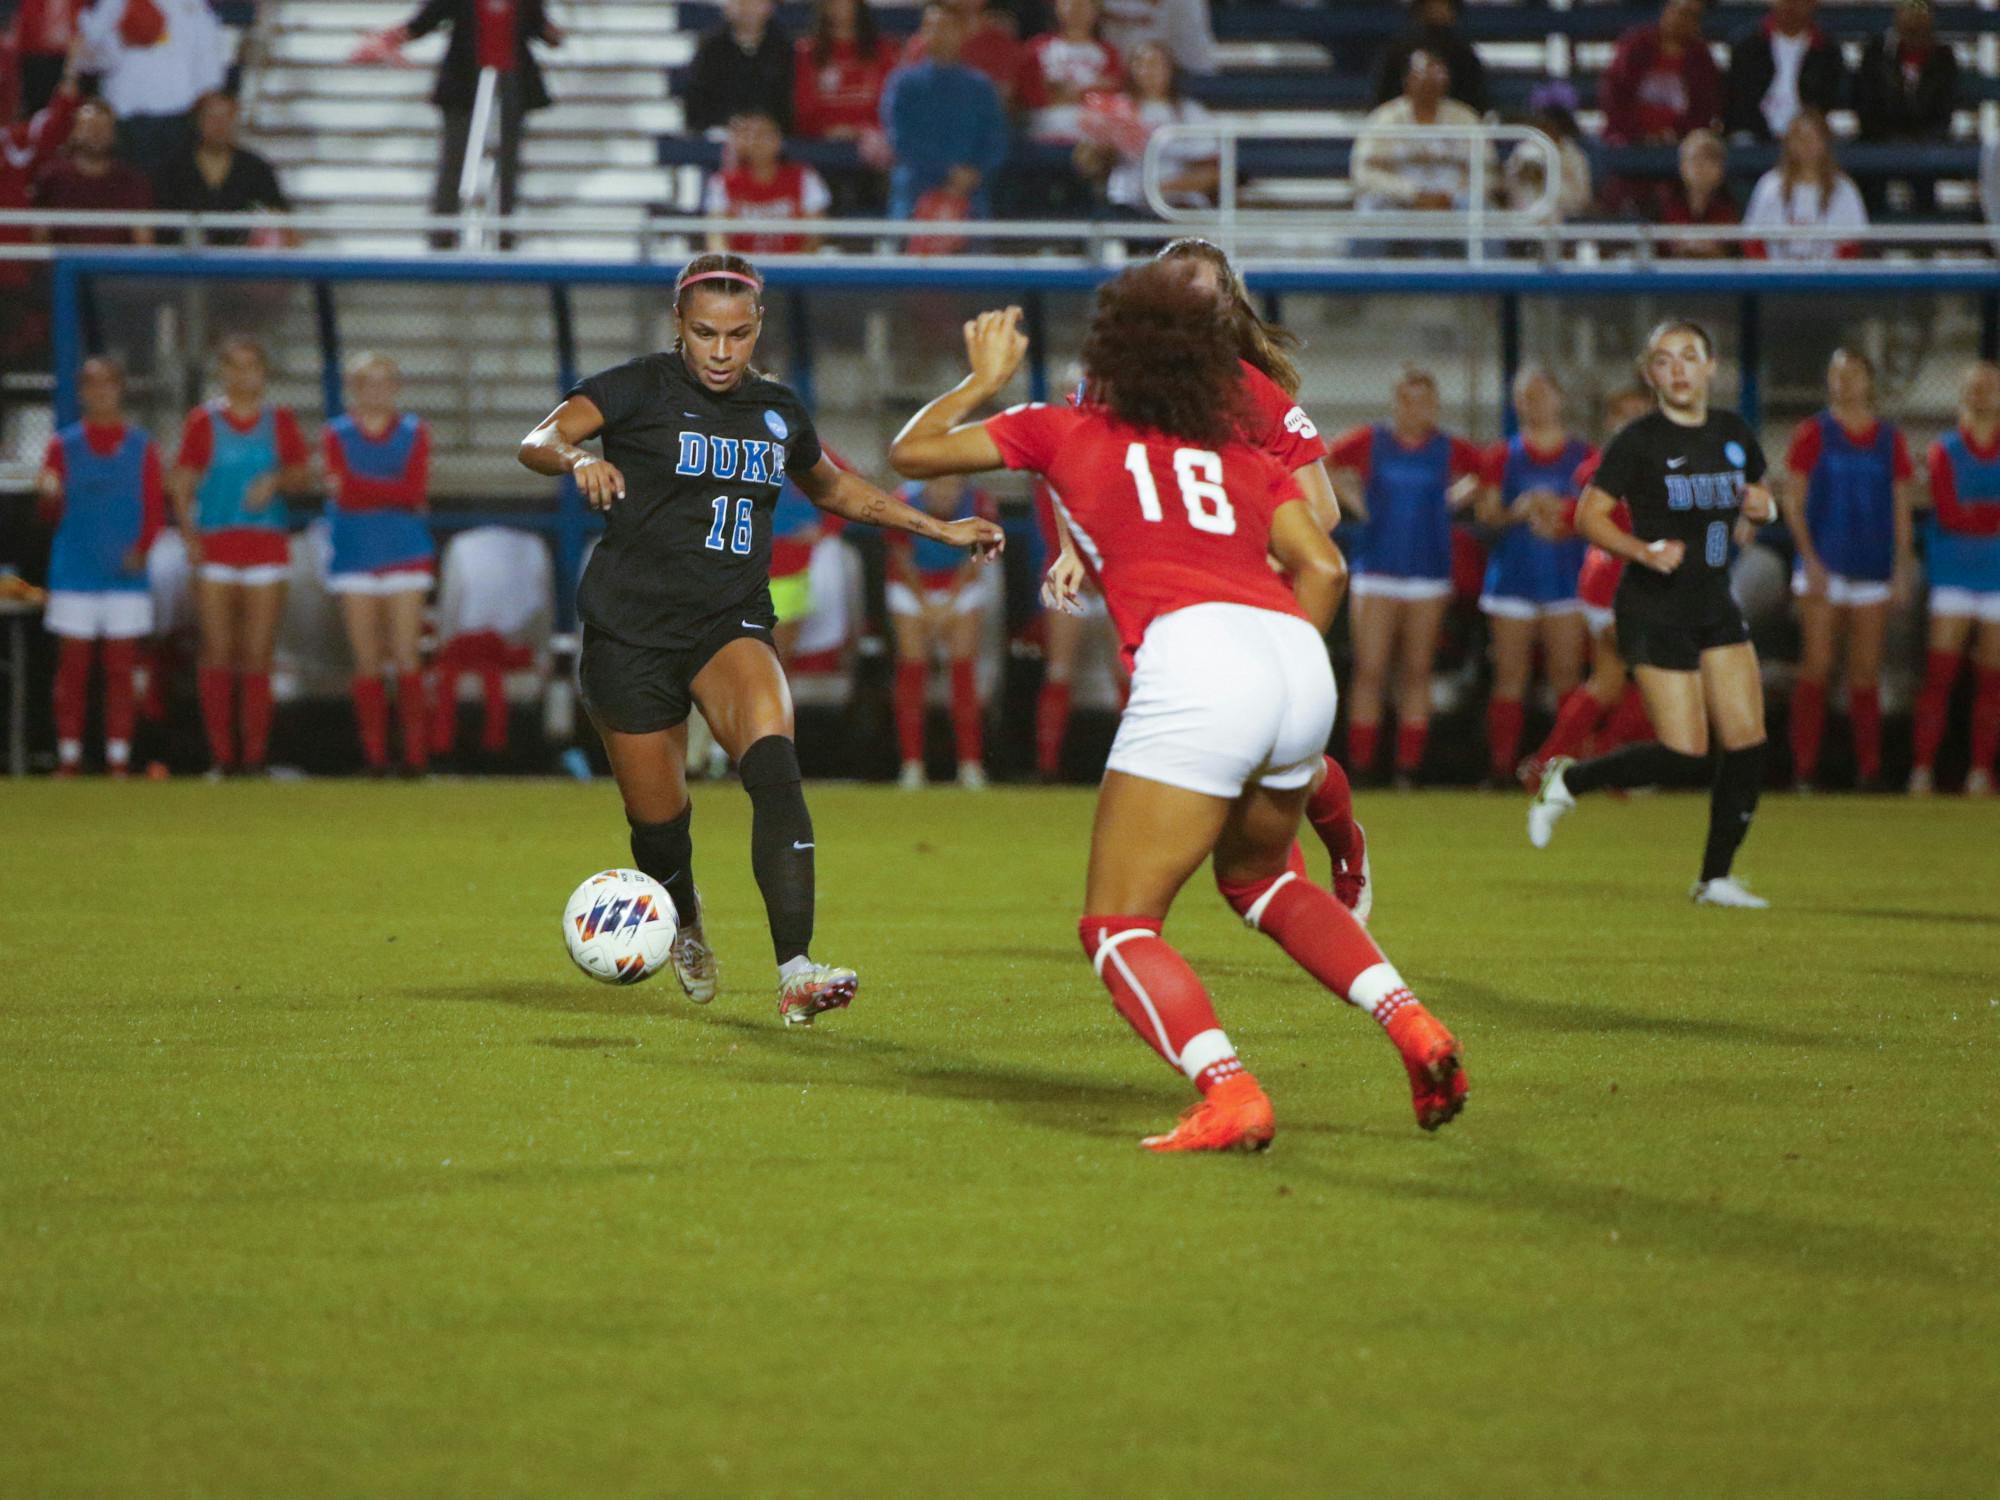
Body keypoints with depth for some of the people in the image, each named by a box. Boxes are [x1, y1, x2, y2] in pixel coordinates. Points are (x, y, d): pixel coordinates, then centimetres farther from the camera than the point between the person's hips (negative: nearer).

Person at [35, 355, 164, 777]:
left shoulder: (141, 447, 7)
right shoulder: (64, 445, 7)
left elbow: (155, 509, 4)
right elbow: (51, 515, 5)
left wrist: (141, 548, -13)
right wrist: (49, 497, -18)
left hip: (125, 572, 0)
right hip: (74, 574, 0)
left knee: (121, 669, -1)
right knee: (72, 667, -1)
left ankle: (119, 759, 1)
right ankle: (69, 760, 3)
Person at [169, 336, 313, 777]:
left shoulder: (280, 421, 9)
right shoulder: (203, 421, 5)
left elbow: (304, 476, 9)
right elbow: (181, 483, 3)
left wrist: (276, 480, -12)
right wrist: (189, 535, -9)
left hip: (266, 542, 1)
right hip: (214, 543, -1)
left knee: (257, 655, -3)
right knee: (217, 652, -3)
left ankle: (254, 756, 0)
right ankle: (221, 755, 1)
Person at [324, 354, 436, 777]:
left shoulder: (414, 432, 8)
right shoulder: (337, 434, 6)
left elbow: (415, 491, -7)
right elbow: (342, 495, -8)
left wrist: (358, 486, -11)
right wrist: (397, 495, -15)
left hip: (403, 555, 0)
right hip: (355, 557, 0)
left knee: (406, 658, -7)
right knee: (367, 662, -2)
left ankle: (416, 753, -6)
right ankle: (374, 754, 2)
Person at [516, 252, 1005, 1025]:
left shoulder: (777, 409, 9)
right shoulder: (641, 387, -5)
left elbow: (835, 488, 29)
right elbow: (537, 441, -20)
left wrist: (939, 528, 25)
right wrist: (576, 459, -43)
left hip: (731, 626, 2)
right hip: (631, 630, -2)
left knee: (773, 761, -27)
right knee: (658, 825, 4)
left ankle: (796, 973, -35)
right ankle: (686, 932, 42)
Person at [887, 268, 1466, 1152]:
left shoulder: (1065, 433, 19)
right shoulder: (1244, 457, 27)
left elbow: (911, 452, 28)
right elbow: (1321, 568, 14)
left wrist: (984, 379, 43)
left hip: (1194, 659, -5)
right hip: (1300, 661, 6)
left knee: (1117, 928, 0)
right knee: (1257, 876, 31)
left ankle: (1229, 1095, -23)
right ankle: (1413, 1027, 15)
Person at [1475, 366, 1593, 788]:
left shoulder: (1583, 456, 8)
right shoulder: (1502, 456, 9)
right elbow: (1486, 512, 4)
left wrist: (1564, 517, -11)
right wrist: (1518, 512, -16)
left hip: (1566, 575, 0)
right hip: (1514, 576, 0)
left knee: (1567, 674, -4)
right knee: (1510, 675, -1)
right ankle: (1501, 765, 1)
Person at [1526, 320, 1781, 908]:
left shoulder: (1734, 434, 7)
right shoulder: (1639, 441, -10)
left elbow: (1759, 501, 21)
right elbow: (1589, 516, -8)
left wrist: (1762, 507, -3)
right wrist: (1645, 551, -23)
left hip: (1716, 606, 6)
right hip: (1655, 611, -6)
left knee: (1747, 743, -2)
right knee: (1685, 760, -11)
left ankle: (1716, 877, 10)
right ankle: (1567, 780, 11)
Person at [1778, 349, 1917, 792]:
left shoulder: (1890, 439, 9)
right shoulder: (1813, 433, 1)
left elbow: (1902, 505, 11)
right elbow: (1792, 500, -1)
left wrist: (1903, 564, 4)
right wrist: (1809, 556, -10)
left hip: (1872, 568, 2)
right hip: (1823, 566, -2)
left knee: (1866, 672, 4)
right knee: (1816, 665, -8)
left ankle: (1869, 770, 8)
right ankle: (1805, 768, -5)